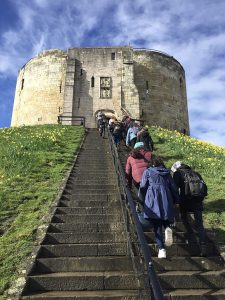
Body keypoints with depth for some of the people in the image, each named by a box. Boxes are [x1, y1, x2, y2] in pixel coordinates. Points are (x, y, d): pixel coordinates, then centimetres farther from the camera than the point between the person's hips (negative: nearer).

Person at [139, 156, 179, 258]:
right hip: (166, 199, 3)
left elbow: (143, 186, 6)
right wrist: (176, 200, 23)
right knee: (165, 217, 18)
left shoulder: (147, 171, 10)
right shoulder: (167, 173, 18)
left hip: (153, 200, -2)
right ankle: (167, 227, -16)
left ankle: (161, 249, -11)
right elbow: (173, 188, 15)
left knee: (156, 225, -2)